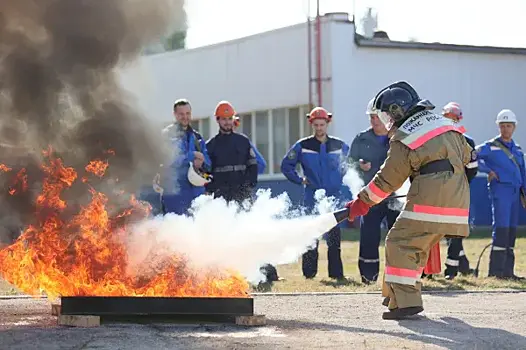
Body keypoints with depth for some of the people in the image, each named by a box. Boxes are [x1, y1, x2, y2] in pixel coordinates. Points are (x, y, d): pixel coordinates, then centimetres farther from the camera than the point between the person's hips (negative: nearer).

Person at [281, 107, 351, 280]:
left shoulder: (339, 146, 7)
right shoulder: (302, 146, 3)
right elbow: (286, 165, 11)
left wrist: (342, 179, 13)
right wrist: (299, 180, 3)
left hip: (334, 197, 1)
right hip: (312, 199, -1)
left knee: (334, 237, 1)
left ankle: (336, 272, 5)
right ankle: (309, 272, 2)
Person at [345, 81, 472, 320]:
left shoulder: (403, 139, -4)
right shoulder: (446, 124, 16)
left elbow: (387, 180, 0)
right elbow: (466, 155, 23)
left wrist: (361, 203, 10)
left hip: (428, 202, -8)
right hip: (457, 200, 8)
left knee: (400, 244, -5)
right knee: (419, 247, 17)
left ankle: (405, 301, -13)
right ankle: (398, 295, 21)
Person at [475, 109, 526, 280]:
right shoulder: (491, 146, -1)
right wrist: (488, 170, -10)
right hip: (500, 190, -7)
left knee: (511, 231, 8)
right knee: (501, 229, -13)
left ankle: (507, 271, 13)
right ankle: (495, 271, -13)